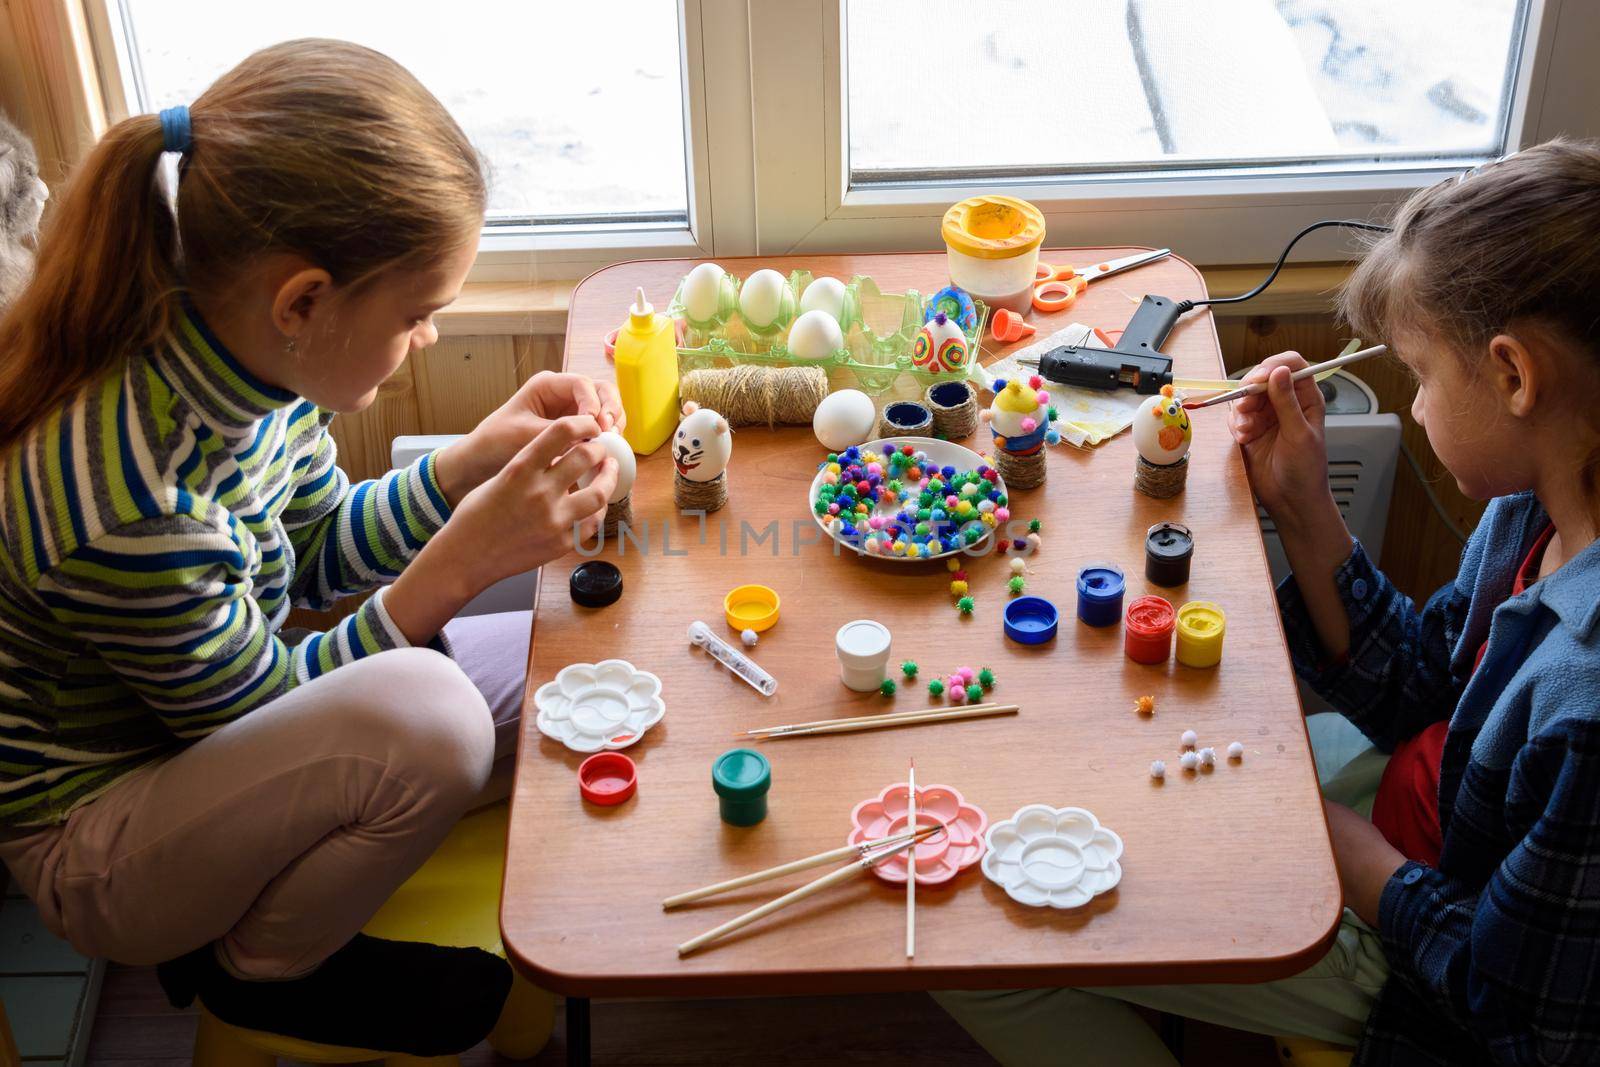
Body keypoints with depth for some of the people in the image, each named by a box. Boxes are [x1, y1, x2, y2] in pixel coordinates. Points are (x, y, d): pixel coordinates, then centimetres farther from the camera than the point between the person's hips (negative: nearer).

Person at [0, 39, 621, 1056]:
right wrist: (463, 561, -27)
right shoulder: (122, 506, -37)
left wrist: (476, 460, -12)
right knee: (425, 713, -34)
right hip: (91, 849, -8)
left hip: (207, 725, 8)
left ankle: (249, 891, 11)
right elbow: (262, 711, -20)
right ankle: (259, 970, -3)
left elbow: (319, 551, 3)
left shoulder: (229, 343, -13)